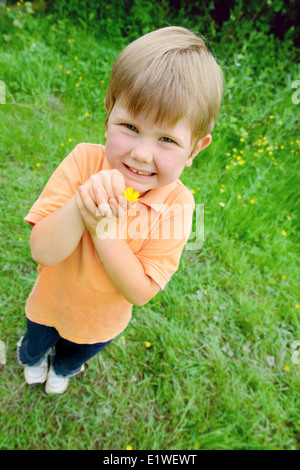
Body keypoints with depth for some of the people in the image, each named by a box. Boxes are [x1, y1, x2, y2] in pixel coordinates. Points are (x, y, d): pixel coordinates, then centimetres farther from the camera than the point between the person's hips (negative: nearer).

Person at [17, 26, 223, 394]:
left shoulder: (176, 205, -31)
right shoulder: (84, 161, -30)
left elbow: (140, 291, -31)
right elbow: (41, 251, -31)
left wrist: (103, 227, -42)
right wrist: (82, 202, -48)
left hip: (102, 321, 1)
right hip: (50, 302, 0)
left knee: (76, 356, 36)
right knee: (36, 345, 35)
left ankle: (61, 368, 75)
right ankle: (31, 358, 75)